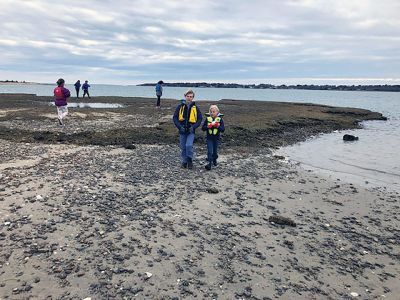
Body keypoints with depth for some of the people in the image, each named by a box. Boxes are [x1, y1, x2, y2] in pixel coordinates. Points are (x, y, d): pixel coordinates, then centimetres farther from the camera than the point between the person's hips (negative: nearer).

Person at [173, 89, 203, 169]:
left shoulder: (195, 107, 0)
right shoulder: (180, 106, -1)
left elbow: (200, 118, 4)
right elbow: (175, 117, 1)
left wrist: (194, 127, -9)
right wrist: (179, 126, -11)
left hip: (191, 131, -1)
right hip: (182, 131, 1)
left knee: (189, 145, -18)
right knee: (183, 147, 8)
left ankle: (190, 160, 3)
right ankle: (184, 161, 25)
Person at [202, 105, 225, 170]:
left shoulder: (220, 119, -4)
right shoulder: (207, 118, -2)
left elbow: (223, 129, -8)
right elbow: (203, 128, -3)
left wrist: (217, 126, -24)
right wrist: (209, 126, -20)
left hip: (216, 138, 1)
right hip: (209, 138, -1)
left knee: (215, 151, 14)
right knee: (209, 151, -8)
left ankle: (214, 160, 39)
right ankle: (209, 163, -7)